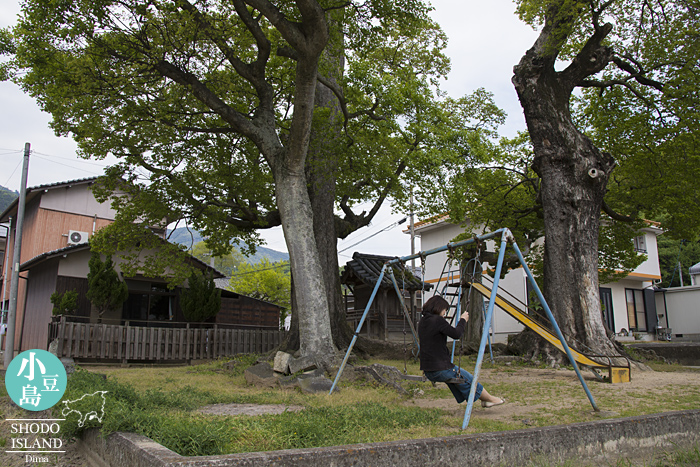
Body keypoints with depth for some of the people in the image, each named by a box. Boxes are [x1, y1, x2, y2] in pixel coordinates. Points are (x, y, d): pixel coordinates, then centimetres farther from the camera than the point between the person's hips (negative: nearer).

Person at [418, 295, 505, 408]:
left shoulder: (422, 321, 7)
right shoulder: (438, 320, -18)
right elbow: (456, 334, -17)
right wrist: (463, 320, -1)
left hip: (428, 371, 9)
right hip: (441, 369, -9)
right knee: (469, 380, 13)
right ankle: (490, 399, 32)